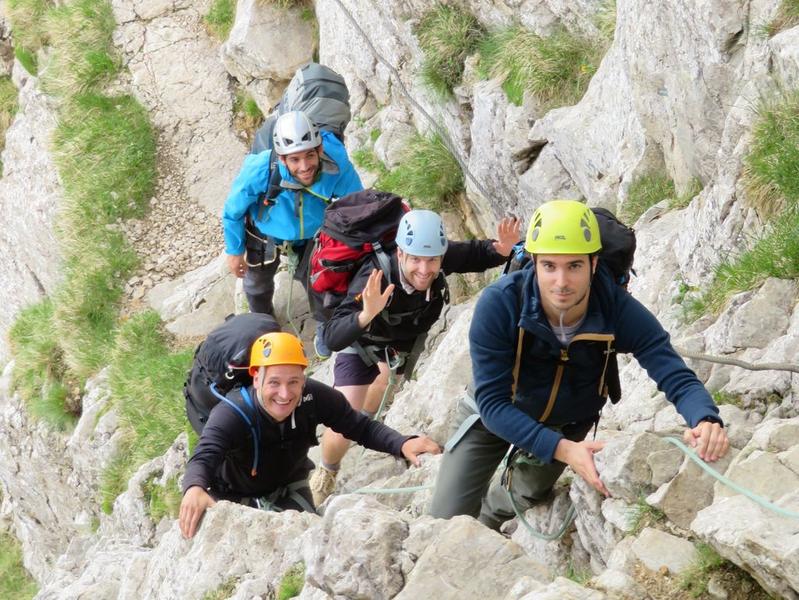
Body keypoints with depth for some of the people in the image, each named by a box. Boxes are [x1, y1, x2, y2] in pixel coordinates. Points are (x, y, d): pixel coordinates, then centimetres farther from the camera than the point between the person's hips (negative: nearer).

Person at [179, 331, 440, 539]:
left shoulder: (315, 398, -28)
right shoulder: (230, 414, -40)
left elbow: (360, 427, -19)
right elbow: (204, 457, -56)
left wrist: (403, 444, -39)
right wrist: (194, 489, -81)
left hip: (288, 489, 3)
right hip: (236, 497, -3)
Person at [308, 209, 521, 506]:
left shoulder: (443, 259, -32)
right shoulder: (376, 279, -44)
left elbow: (476, 254, -10)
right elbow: (332, 337, -50)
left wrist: (501, 249, -33)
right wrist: (366, 315, -70)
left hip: (406, 343, 4)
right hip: (362, 345, -4)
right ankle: (325, 474, 23)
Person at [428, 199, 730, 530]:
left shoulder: (619, 311, -34)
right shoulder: (498, 304, -38)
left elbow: (677, 378, -36)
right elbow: (493, 402, -35)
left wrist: (707, 421, -60)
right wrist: (562, 450, -49)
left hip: (570, 422, 2)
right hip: (495, 416, -2)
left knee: (523, 500, 24)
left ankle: (483, 527, 58)